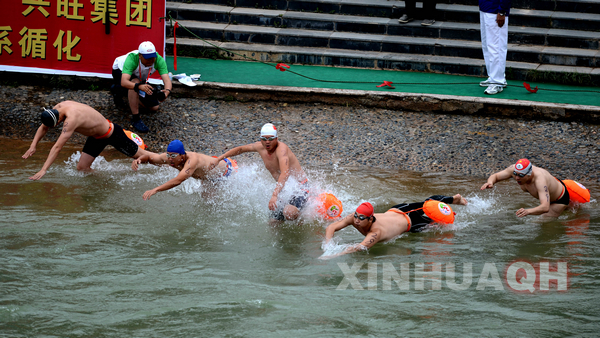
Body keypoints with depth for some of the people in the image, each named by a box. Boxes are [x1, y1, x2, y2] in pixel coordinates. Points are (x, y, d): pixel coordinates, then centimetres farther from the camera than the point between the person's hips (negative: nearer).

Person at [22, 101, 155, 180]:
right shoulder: (58, 108, -14)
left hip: (112, 133, -8)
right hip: (96, 137, 8)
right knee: (82, 168, 2)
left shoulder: (71, 119, -41)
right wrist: (33, 146, -10)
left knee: (140, 155, 8)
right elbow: (43, 128, 3)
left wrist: (43, 170, -43)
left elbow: (57, 147, -43)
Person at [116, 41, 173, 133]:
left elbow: (167, 80, -42)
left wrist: (167, 91, -65)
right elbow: (124, 82, -55)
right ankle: (135, 119, -28)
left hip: (139, 78, 5)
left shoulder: (159, 60, -34)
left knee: (154, 107, 3)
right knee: (135, 83, -40)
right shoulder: (132, 59, -44)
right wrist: (139, 86, -73)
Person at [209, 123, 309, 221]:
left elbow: (285, 174, -42)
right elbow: (241, 149, 19)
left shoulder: (281, 148, -26)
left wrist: (275, 195, -54)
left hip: (299, 186, -8)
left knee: (289, 213, -36)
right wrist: (218, 159, 18)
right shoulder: (260, 147, -1)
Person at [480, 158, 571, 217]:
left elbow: (545, 208, -58)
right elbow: (495, 176, -18)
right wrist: (490, 182, -44)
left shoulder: (539, 179, -50)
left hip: (559, 199, -7)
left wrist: (528, 211, -77)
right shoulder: (514, 169, -31)